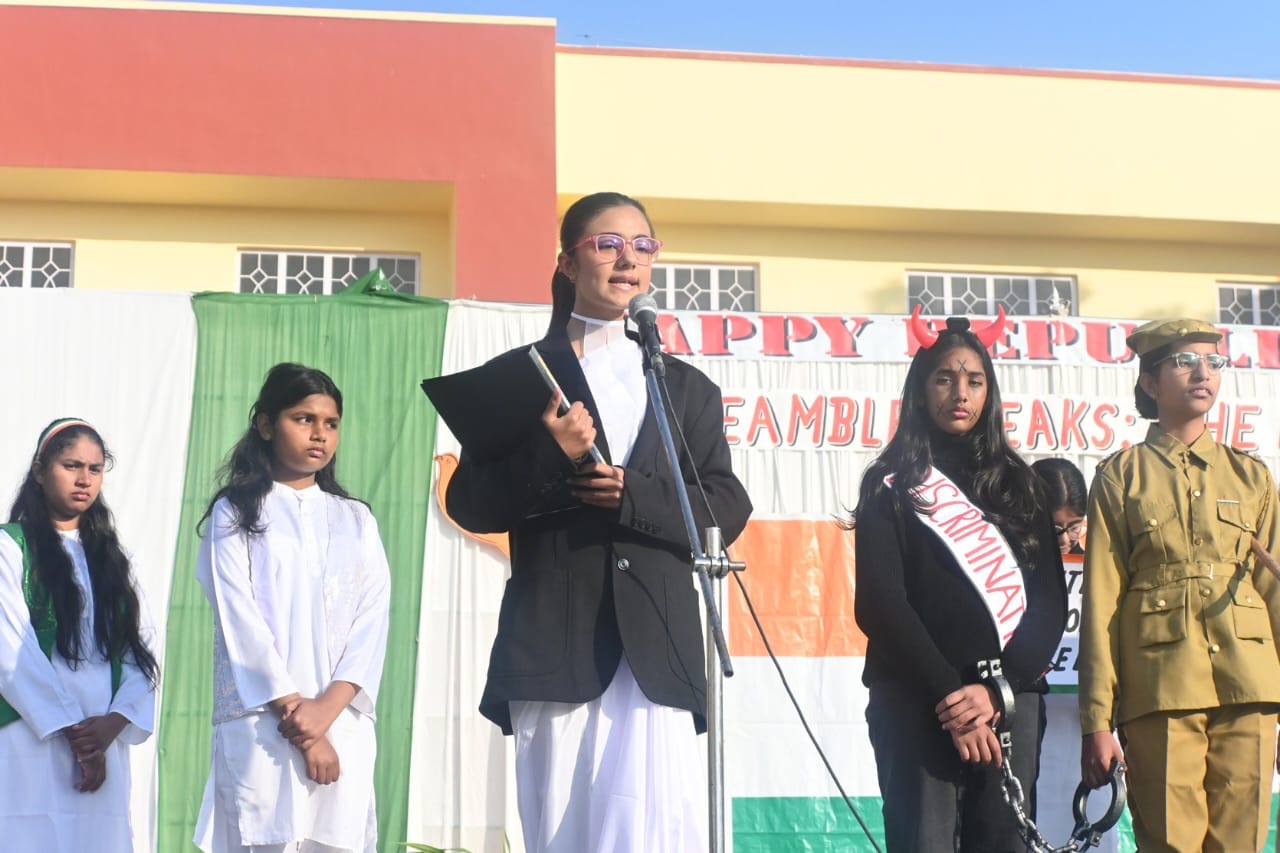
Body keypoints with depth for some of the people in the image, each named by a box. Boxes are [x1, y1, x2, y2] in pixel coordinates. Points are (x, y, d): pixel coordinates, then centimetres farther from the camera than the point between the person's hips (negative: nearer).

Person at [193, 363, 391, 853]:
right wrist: (296, 719, -11)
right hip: (261, 725, -2)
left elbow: (372, 618, 5)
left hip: (344, 724, 3)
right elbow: (239, 619, -2)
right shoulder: (234, 514, 8)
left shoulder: (356, 520, 16)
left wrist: (327, 708, -11)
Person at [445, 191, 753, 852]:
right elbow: (468, 502, 4)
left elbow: (727, 511, 7)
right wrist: (549, 456, -14)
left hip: (658, 652, 1)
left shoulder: (688, 388, 17)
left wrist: (634, 494, -10)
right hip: (553, 646, -1)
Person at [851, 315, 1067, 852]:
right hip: (917, 703, -2)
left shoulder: (1018, 483, 14)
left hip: (1012, 701, 3)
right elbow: (880, 604, -4)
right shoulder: (891, 484, 6)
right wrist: (947, 694, -13)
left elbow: (1050, 600, 5)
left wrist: (996, 689, -9)